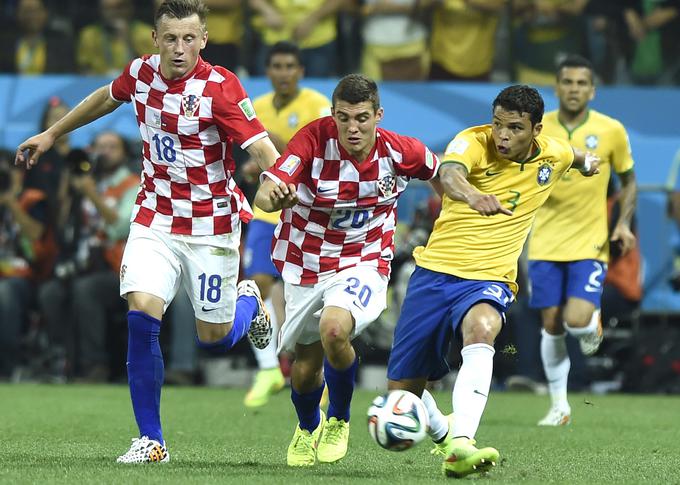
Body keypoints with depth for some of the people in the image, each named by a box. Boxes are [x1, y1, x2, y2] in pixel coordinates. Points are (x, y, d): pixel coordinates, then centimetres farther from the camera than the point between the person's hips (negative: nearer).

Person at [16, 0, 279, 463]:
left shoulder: (220, 87, -18)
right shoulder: (141, 73, -2)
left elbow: (262, 147, -24)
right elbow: (106, 98, 20)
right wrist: (50, 135, 28)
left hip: (210, 225, -3)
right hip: (155, 218, 3)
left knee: (215, 337, 6)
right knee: (142, 313, -17)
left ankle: (249, 299, 45)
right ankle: (151, 439, -7)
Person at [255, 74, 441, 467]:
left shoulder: (401, 152, -15)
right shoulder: (315, 139, -21)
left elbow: (442, 173, 8)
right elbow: (265, 194, -31)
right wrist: (275, 196, -53)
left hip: (363, 264, -1)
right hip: (306, 266, 1)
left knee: (334, 329, -31)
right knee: (305, 368, 9)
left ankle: (338, 421, -3)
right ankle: (307, 429, 46)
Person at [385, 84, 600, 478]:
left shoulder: (552, 155, 1)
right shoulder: (475, 143, -12)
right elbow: (448, 173, -36)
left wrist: (585, 161, 51)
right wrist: (472, 195, -58)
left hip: (490, 279, 0)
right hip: (436, 270, 0)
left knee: (481, 329, -37)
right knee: (402, 390, 4)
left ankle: (461, 445, -48)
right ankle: (442, 434, 38)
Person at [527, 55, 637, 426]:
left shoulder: (611, 131, -3)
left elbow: (628, 181, 9)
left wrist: (624, 223, -4)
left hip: (590, 245, -1)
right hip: (546, 243, 1)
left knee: (577, 321, -17)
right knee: (552, 326, 2)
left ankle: (594, 325, 21)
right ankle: (559, 405, 18)